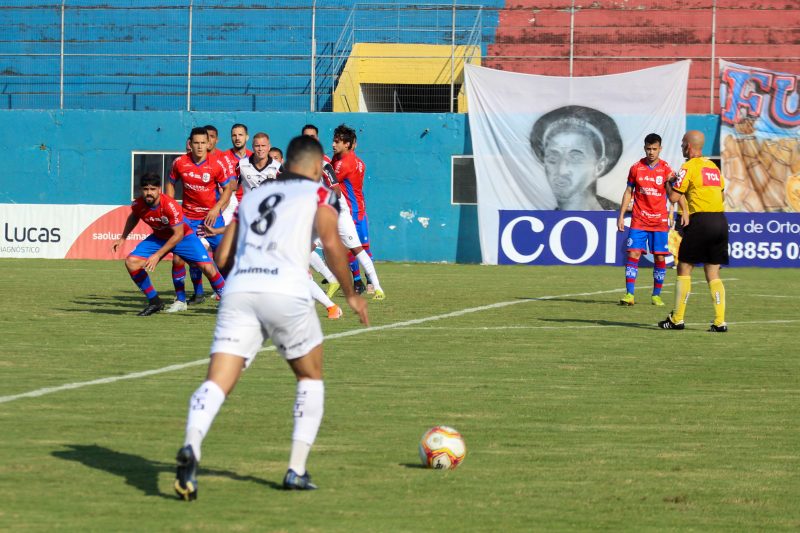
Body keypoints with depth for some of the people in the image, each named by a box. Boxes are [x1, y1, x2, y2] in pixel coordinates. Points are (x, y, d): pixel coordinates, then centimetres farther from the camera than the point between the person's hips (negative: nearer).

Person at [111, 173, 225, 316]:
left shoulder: (171, 206, -33)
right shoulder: (138, 205, -18)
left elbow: (178, 235, -28)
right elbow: (133, 218, 9)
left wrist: (157, 255, -29)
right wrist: (122, 238, 5)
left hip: (183, 237, -5)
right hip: (158, 238, 5)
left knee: (207, 267, -20)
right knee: (131, 262, -13)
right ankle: (154, 302, 2)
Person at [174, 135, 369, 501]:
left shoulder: (251, 196, 28)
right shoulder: (319, 194, 14)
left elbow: (223, 258, 24)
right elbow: (332, 243, -3)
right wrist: (350, 295, 8)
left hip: (238, 291, 3)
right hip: (286, 293, -3)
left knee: (217, 384, -9)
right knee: (311, 377, 20)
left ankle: (191, 448, -37)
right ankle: (297, 471, 15)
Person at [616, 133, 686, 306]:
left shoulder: (666, 169, -1)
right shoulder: (636, 168, 4)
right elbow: (628, 192, 10)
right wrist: (621, 216, 5)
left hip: (660, 221, -1)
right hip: (639, 220, 1)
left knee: (660, 258, 0)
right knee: (633, 254, -8)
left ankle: (656, 295, 12)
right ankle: (629, 294, -8)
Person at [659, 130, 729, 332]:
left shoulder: (689, 167, -6)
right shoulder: (713, 166, 16)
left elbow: (673, 197, -8)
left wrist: (669, 182, 12)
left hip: (700, 219, -6)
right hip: (720, 221, 7)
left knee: (684, 269, 4)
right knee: (713, 274, 7)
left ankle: (677, 319, 5)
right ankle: (720, 321, -2)